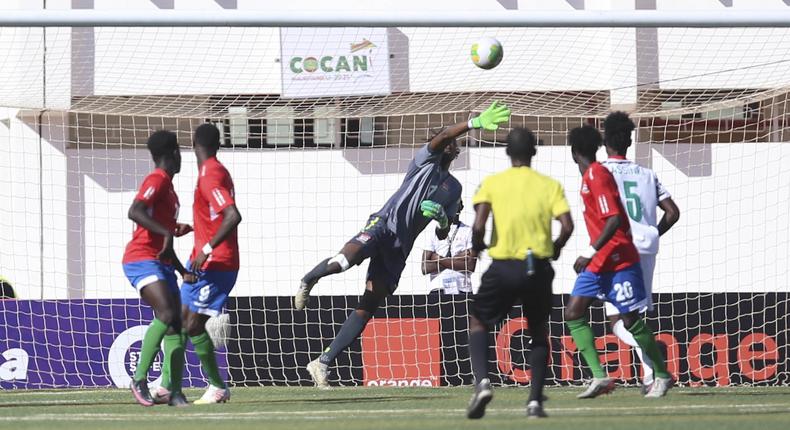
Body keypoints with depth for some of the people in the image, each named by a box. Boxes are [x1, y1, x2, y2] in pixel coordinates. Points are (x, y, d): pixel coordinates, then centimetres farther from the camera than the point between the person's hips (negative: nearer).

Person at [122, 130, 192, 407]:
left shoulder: (167, 185, 22)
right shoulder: (157, 180, -9)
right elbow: (135, 212, -26)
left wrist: (182, 270, 26)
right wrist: (167, 232, -34)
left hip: (161, 262, 10)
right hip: (142, 259, -10)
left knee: (176, 325, 1)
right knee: (167, 314, -24)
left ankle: (175, 392, -2)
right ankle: (140, 379, -20)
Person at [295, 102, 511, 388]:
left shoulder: (454, 187, 23)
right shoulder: (426, 161, 7)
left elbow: (445, 233, 22)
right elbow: (441, 137, -14)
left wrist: (441, 217, -2)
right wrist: (474, 124, -28)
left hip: (399, 248, 6)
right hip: (385, 223, -6)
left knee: (367, 308, -3)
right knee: (345, 260, -36)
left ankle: (322, 363, -3)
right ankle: (308, 281, -4)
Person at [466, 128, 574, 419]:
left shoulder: (492, 183, 1)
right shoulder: (550, 186, 3)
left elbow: (479, 224, -10)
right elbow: (567, 225, -8)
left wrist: (477, 245, 11)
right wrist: (556, 248, 12)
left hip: (503, 267, -1)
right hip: (539, 268, 1)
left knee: (478, 323, 17)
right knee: (539, 333, 19)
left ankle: (482, 382, -8)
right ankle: (535, 401, 7)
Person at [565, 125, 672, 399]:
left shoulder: (597, 176, -16)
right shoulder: (589, 176, 13)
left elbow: (614, 219, -25)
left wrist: (590, 253, -26)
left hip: (618, 260, -10)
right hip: (598, 262, 10)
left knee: (631, 321, -2)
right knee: (573, 314, -2)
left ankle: (662, 375, 14)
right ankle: (599, 376, -7)